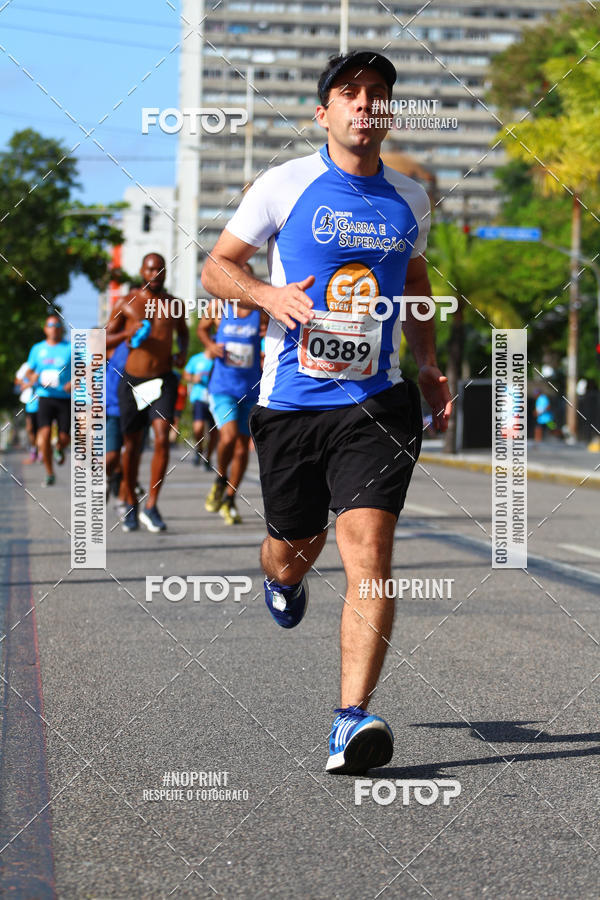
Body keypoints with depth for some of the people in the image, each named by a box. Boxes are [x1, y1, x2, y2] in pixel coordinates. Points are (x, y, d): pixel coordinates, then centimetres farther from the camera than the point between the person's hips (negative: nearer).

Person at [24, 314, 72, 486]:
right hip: (45, 396, 1)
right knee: (44, 433, -17)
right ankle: (49, 473, -8)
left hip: (65, 397, -1)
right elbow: (28, 371, 18)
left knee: (64, 437, -6)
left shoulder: (70, 348, 5)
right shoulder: (37, 349, 11)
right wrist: (32, 377, -6)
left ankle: (60, 449, 34)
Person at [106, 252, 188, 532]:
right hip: (132, 381, 0)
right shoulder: (125, 304, 1)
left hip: (163, 380, 0)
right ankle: (130, 504, 26)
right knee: (132, 444, 8)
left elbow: (183, 332, 27)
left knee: (162, 438, -17)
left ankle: (151, 507, -13)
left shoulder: (174, 305, 7)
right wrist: (128, 333, -15)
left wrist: (182, 353, 6)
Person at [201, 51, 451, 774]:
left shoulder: (409, 199, 9)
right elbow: (216, 266, 4)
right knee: (293, 545, 12)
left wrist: (428, 365, 17)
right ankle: (282, 579, 52)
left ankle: (353, 720, -19)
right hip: (289, 400, 0)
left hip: (376, 402, 1)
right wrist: (267, 294, -16)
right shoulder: (285, 185, -1)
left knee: (368, 546, -16)